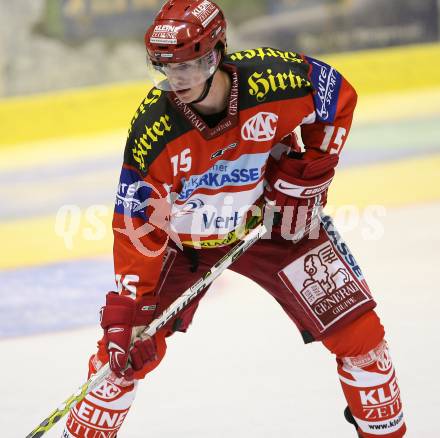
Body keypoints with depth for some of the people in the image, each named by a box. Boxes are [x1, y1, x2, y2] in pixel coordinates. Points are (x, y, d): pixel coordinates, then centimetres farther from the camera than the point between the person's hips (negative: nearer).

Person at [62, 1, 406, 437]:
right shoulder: (153, 130, -28)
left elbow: (339, 98, -6)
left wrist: (306, 175, -9)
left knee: (357, 328, -3)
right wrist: (128, 309, -23)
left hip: (271, 219, 1)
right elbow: (137, 226, -20)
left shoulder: (277, 79, -28)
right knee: (129, 347, -7)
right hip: (182, 238, -1)